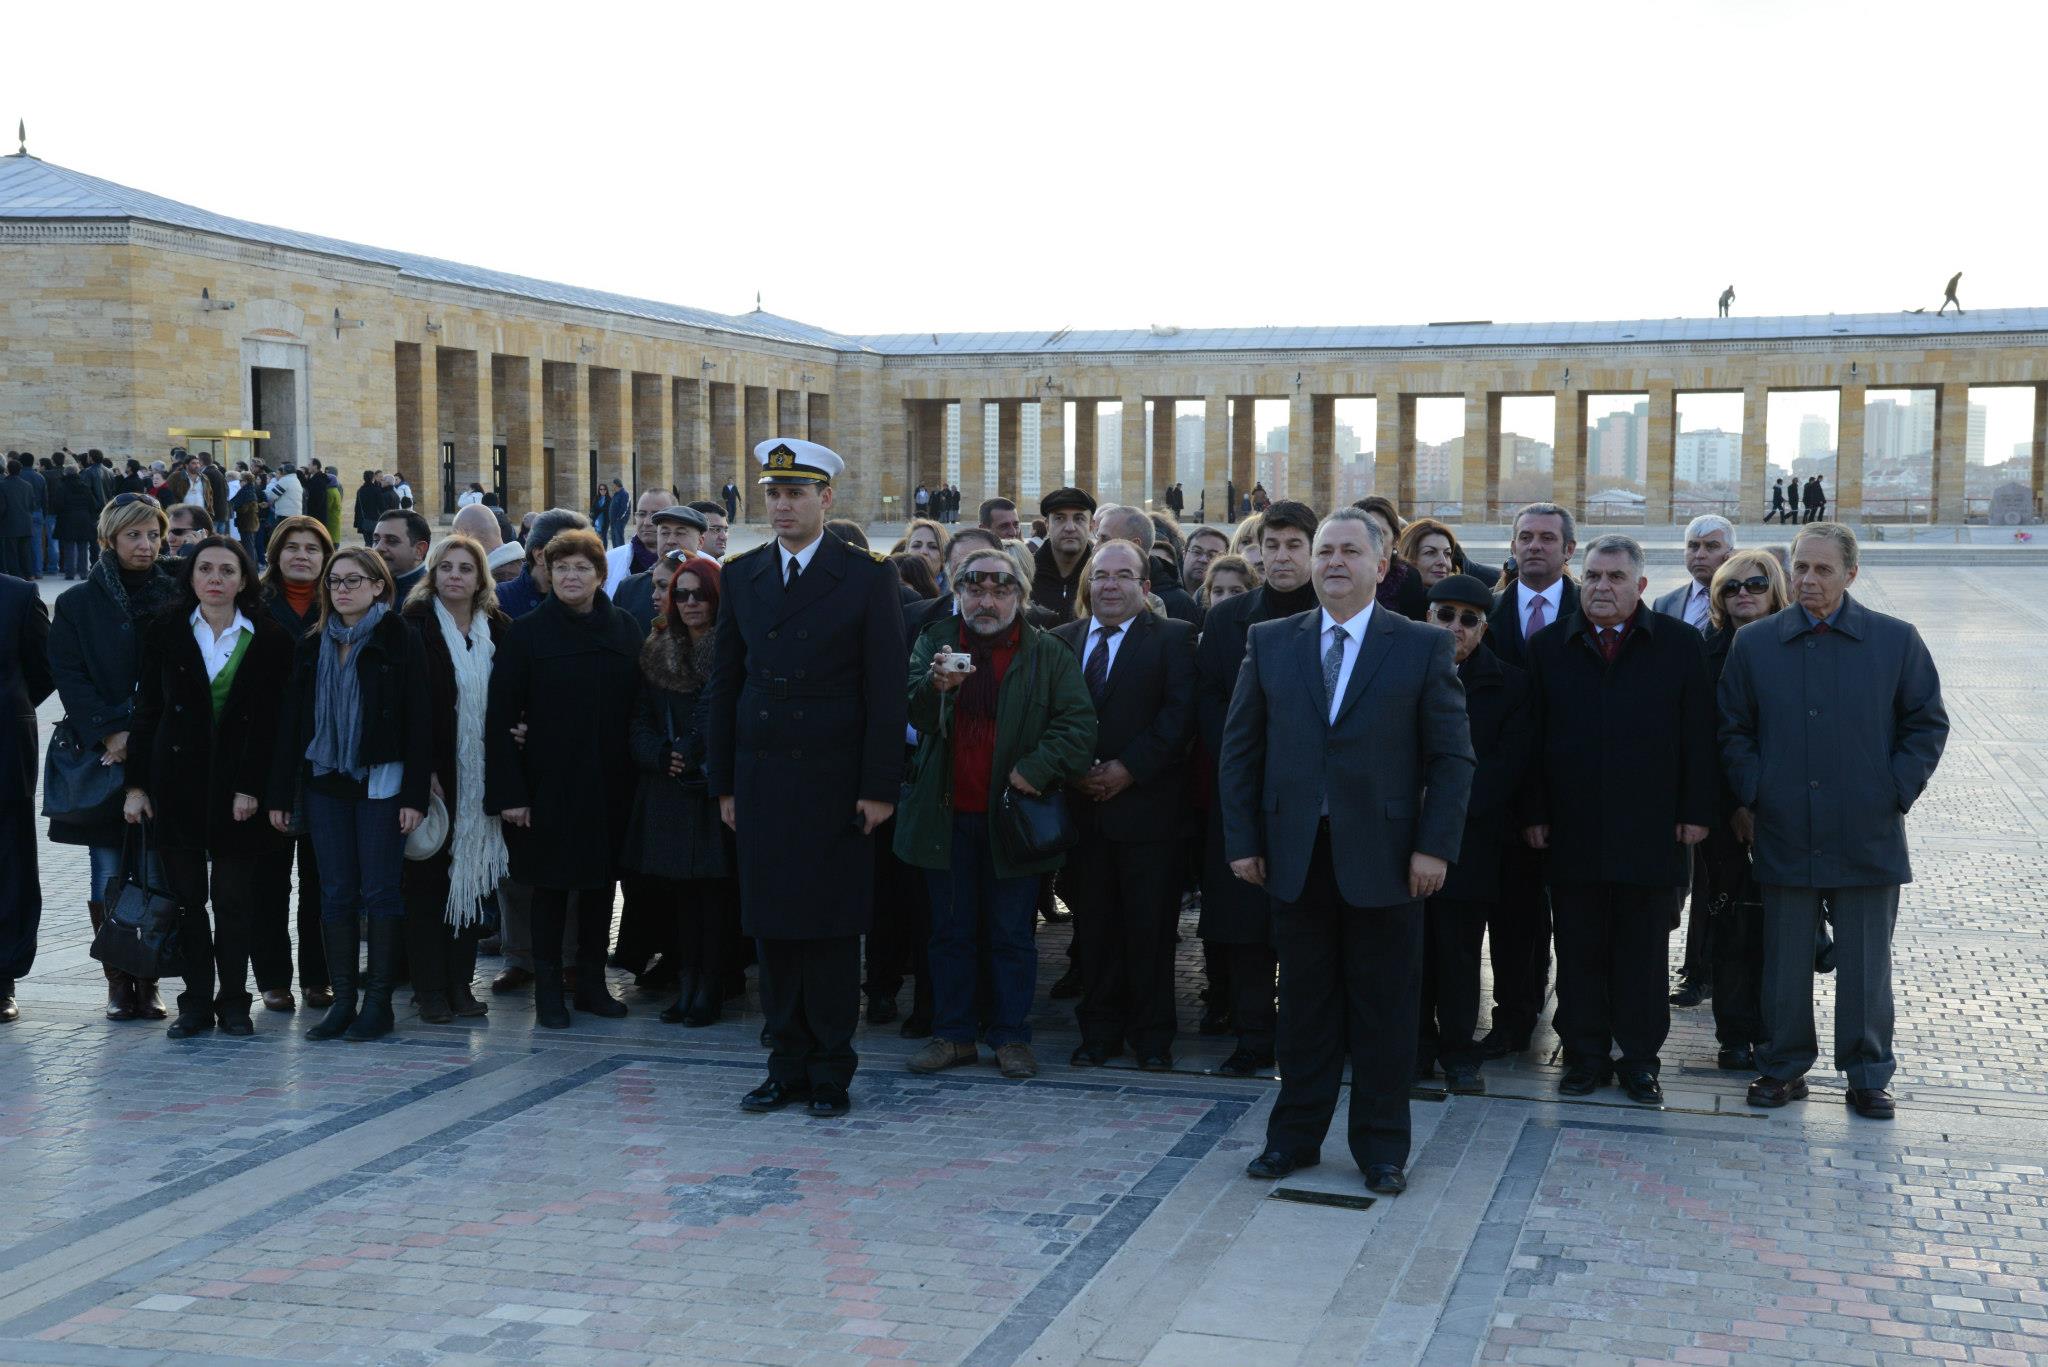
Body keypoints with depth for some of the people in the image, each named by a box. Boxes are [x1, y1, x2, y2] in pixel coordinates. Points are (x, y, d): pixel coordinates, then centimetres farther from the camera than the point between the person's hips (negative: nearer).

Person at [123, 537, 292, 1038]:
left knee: (235, 898, 1)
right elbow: (147, 711, 6)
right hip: (177, 782, 1)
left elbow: (271, 723, -1)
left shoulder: (270, 639, 1)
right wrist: (135, 784, 1)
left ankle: (233, 1001, 12)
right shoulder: (165, 633, 5)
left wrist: (252, 788, -8)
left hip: (238, 785, -1)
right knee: (187, 897, 4)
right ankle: (197, 1002, 12)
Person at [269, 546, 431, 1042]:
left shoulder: (400, 640, -3)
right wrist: (281, 794, 5)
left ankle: (378, 1001, 6)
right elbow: (291, 719, 10)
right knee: (336, 892, 5)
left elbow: (418, 719, -6)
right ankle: (342, 1000, 10)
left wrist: (415, 795, -12)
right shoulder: (312, 645, 10)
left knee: (379, 890, -1)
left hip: (381, 782, -4)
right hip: (325, 782, 4)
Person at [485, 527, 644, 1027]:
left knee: (601, 882, 9)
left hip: (609, 782, 3)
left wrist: (638, 773, 0)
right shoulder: (526, 633, -3)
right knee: (550, 886, 2)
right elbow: (500, 717, -7)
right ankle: (548, 990, 12)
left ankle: (593, 983, 21)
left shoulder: (625, 630, 6)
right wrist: (509, 792, -13)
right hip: (548, 783, -3)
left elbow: (641, 705, 9)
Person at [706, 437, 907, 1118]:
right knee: (773, 927, 7)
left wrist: (879, 787, -9)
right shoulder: (741, 576, 10)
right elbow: (725, 684, 12)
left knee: (830, 928, 1)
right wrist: (724, 782, 7)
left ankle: (831, 1069, 12)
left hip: (834, 781, -4)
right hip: (761, 779, 4)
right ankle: (787, 1065, 18)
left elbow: (886, 690, -4)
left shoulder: (867, 578, -2)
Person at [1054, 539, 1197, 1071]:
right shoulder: (1062, 641, 13)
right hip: (1083, 805, 3)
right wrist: (1071, 770, -6)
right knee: (1093, 922, 7)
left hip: (1146, 802, -3)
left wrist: (1128, 768, -14)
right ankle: (1100, 1030, 17)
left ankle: (1152, 1035, 11)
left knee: (1150, 924, 1)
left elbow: (1180, 712, -8)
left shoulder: (1173, 638, 2)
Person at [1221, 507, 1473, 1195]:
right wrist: (1242, 840, 2)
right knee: (1305, 1003, 11)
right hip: (1296, 854, 2)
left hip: (1385, 857, -2)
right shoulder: (1270, 642, 7)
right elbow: (1240, 748, 8)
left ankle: (1381, 1148, 19)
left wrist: (1435, 846, -9)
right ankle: (1295, 1137, 23)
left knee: (1385, 1008, 6)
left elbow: (1452, 757, -1)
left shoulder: (1424, 647, 0)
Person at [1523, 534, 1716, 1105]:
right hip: (1573, 832, 1)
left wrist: (1696, 812, -4)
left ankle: (1639, 1059, 17)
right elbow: (1535, 737, 5)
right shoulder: (1548, 647, 6)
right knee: (1579, 952, 6)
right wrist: (1536, 814, 0)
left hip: (1652, 830, -1)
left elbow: (1698, 736, 2)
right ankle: (1586, 1055, 17)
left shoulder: (1680, 645, 3)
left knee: (1645, 954, 6)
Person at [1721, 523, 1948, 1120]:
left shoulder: (1896, 641, 0)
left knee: (1866, 965, 7)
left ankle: (1868, 1076, 20)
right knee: (1785, 963, 9)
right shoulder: (1754, 644, 3)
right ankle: (1785, 1067, 22)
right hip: (1783, 836, 1)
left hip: (1868, 836, -1)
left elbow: (1928, 724, 6)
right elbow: (1734, 730, 10)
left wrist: (1896, 795, -2)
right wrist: (1750, 798, 1)